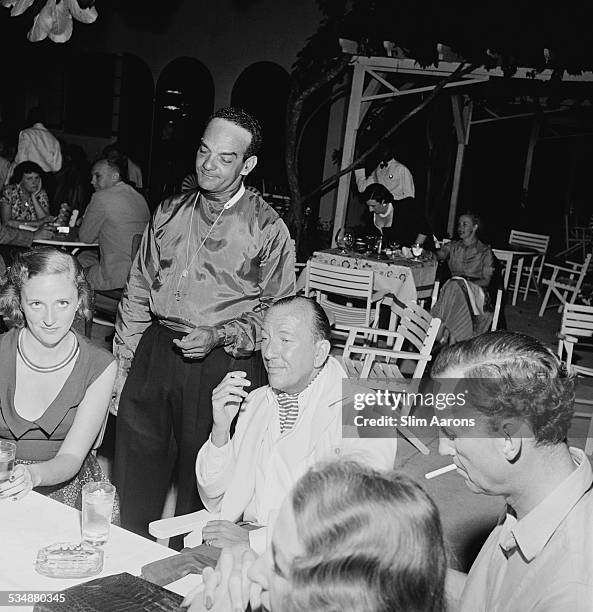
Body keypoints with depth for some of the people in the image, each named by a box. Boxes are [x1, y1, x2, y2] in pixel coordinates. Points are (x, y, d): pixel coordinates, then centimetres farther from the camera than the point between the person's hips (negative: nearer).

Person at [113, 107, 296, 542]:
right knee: (135, 489, 13)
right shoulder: (170, 213, 10)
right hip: (155, 354, 4)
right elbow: (138, 291, 14)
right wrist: (123, 364, 10)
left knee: (201, 492, 7)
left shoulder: (267, 229, -4)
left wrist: (219, 336, -15)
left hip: (224, 366, -4)